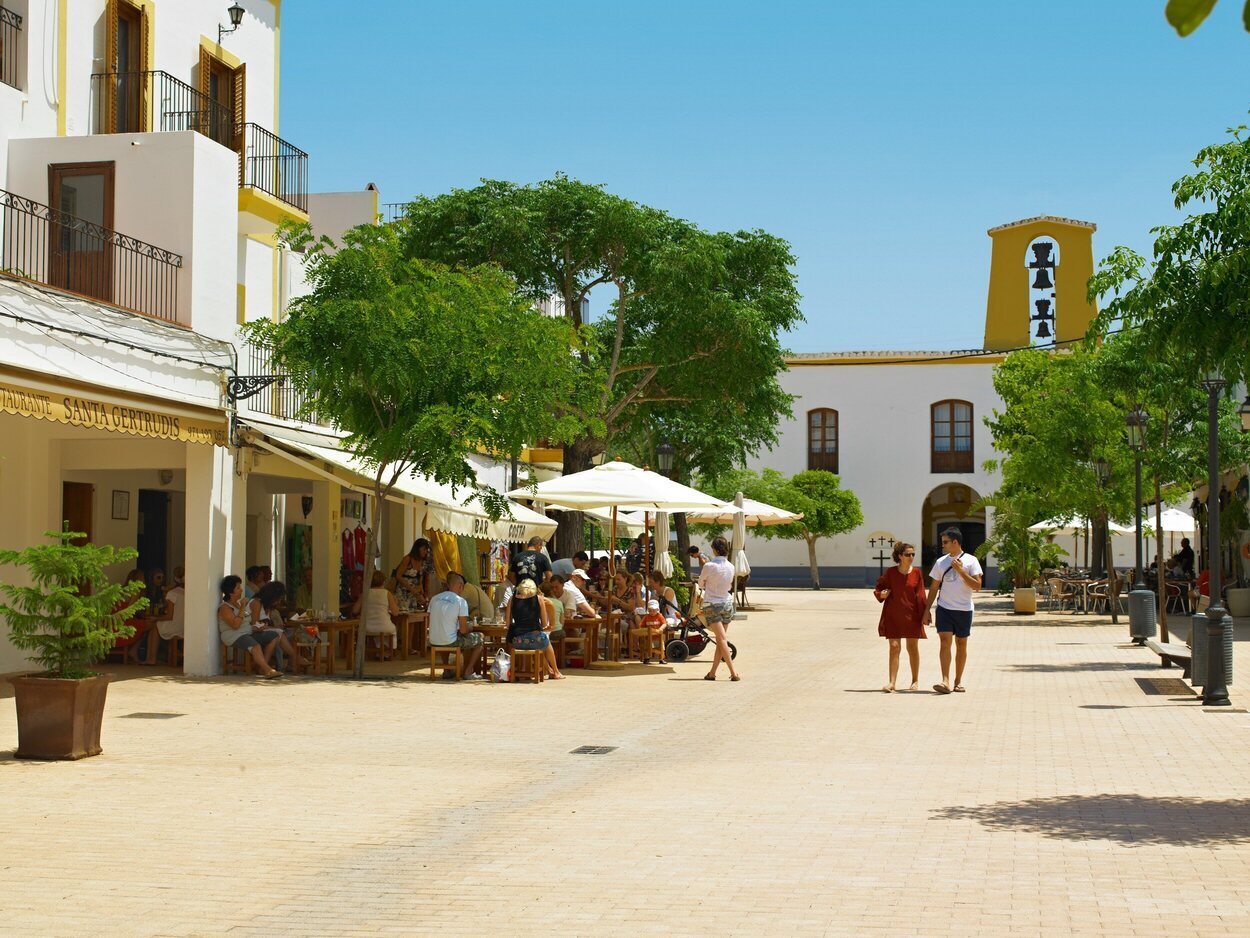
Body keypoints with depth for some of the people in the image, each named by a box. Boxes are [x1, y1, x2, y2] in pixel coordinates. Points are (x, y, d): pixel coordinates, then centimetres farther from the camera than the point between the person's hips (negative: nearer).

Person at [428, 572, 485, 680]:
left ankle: (447, 671, 32)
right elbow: (463, 630, -13)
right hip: (450, 642, -6)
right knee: (480, 637, 15)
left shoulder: (434, 599, 5)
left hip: (433, 642, 6)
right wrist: (470, 627, 11)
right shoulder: (461, 601, -11)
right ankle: (468, 672, 16)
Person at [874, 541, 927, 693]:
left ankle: (915, 681, 23)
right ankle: (892, 682, -6)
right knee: (894, 647, -5)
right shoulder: (890, 573, -1)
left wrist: (924, 614, -3)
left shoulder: (917, 573, 0)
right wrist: (881, 594, -13)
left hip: (911, 616, 1)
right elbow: (878, 589, 9)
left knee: (912, 647, 10)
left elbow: (920, 595, 1)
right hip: (893, 615, -1)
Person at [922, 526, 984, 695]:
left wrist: (961, 571, -17)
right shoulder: (941, 562, 8)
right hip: (944, 608, 1)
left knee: (961, 644, 7)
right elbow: (934, 587, 13)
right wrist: (927, 609, 8)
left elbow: (977, 586, -9)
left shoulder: (971, 561, -2)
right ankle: (945, 681, -19)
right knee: (945, 641, -12)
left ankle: (958, 680, 19)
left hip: (964, 609, -1)